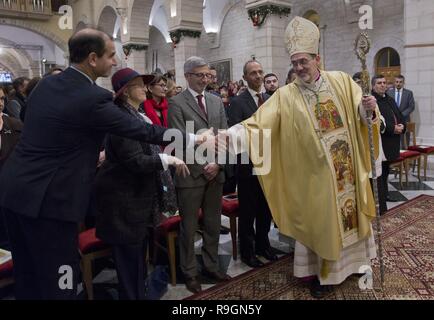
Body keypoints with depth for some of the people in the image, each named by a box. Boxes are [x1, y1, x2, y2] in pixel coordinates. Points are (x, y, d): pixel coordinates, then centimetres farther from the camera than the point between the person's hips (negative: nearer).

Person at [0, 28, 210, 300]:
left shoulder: (46, 84, 7)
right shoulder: (92, 98, -19)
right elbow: (142, 130, -13)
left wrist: (91, 155, 25)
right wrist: (193, 139, -1)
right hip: (48, 197, -9)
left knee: (28, 275, 22)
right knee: (57, 281, 6)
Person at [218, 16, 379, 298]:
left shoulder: (342, 81, -1)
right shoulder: (286, 96, -10)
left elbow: (360, 115, 3)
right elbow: (258, 123, -19)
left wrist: (369, 108, -21)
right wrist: (230, 134, -36)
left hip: (349, 170, 3)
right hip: (316, 174, -3)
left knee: (351, 214, 19)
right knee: (319, 221, 10)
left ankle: (353, 259, 45)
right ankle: (320, 273, 31)